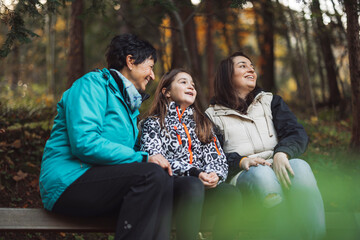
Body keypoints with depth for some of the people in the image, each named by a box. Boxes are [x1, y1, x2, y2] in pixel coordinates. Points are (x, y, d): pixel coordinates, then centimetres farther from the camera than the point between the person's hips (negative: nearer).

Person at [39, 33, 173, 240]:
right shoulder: (93, 84, -5)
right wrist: (142, 158, -18)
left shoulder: (129, 102, 23)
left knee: (165, 181, -10)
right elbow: (84, 142, -20)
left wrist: (154, 160, 0)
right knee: (151, 175, -25)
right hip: (68, 182, -9)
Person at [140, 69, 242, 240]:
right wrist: (195, 174, -16)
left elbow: (217, 157, 18)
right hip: (170, 182, -4)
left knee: (230, 194, -30)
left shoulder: (203, 124, 31)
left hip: (204, 184, 4)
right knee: (193, 186, -39)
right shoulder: (154, 123, 16)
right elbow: (154, 158, -2)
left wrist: (214, 175, -9)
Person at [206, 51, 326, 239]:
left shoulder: (271, 102, 24)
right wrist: (241, 161, -19)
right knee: (262, 173, -37)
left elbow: (297, 133, 6)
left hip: (279, 166, 2)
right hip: (242, 176, -2)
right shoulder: (212, 115, 15)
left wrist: (281, 153, -17)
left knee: (300, 167, -33)